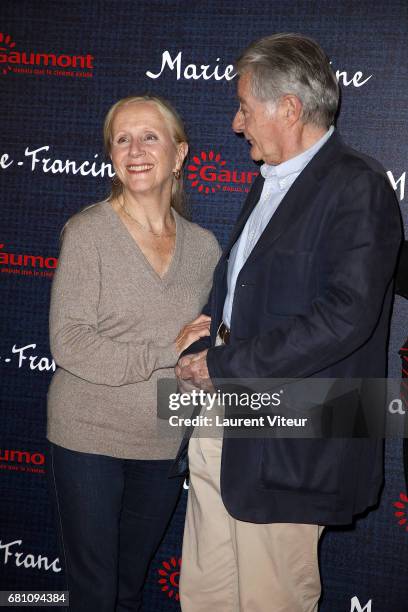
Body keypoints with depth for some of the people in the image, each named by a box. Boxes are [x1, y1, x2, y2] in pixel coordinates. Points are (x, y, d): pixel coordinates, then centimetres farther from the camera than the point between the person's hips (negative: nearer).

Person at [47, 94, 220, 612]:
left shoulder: (203, 246, 1)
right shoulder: (87, 233, -10)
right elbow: (69, 343, -17)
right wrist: (167, 353, -21)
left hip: (166, 445, 4)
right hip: (89, 439, -3)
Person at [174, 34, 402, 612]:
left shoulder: (357, 184, -11)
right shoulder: (268, 182, 17)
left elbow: (347, 315, -22)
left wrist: (224, 366, -17)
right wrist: (199, 354, 4)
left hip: (289, 446, -8)